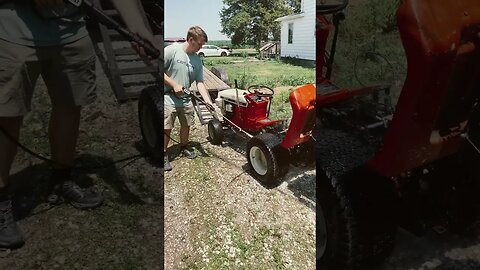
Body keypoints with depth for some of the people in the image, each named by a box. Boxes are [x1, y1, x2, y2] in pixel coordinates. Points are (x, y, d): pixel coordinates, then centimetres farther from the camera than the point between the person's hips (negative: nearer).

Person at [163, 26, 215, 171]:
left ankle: (184, 147, 39)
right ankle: (164, 154, 15)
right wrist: (174, 84, -17)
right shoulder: (171, 50, -13)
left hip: (186, 99, 6)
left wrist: (208, 100, -10)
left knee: (186, 125, 16)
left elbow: (200, 82, 2)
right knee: (166, 128, -2)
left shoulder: (197, 59, 5)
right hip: (168, 98, -6)